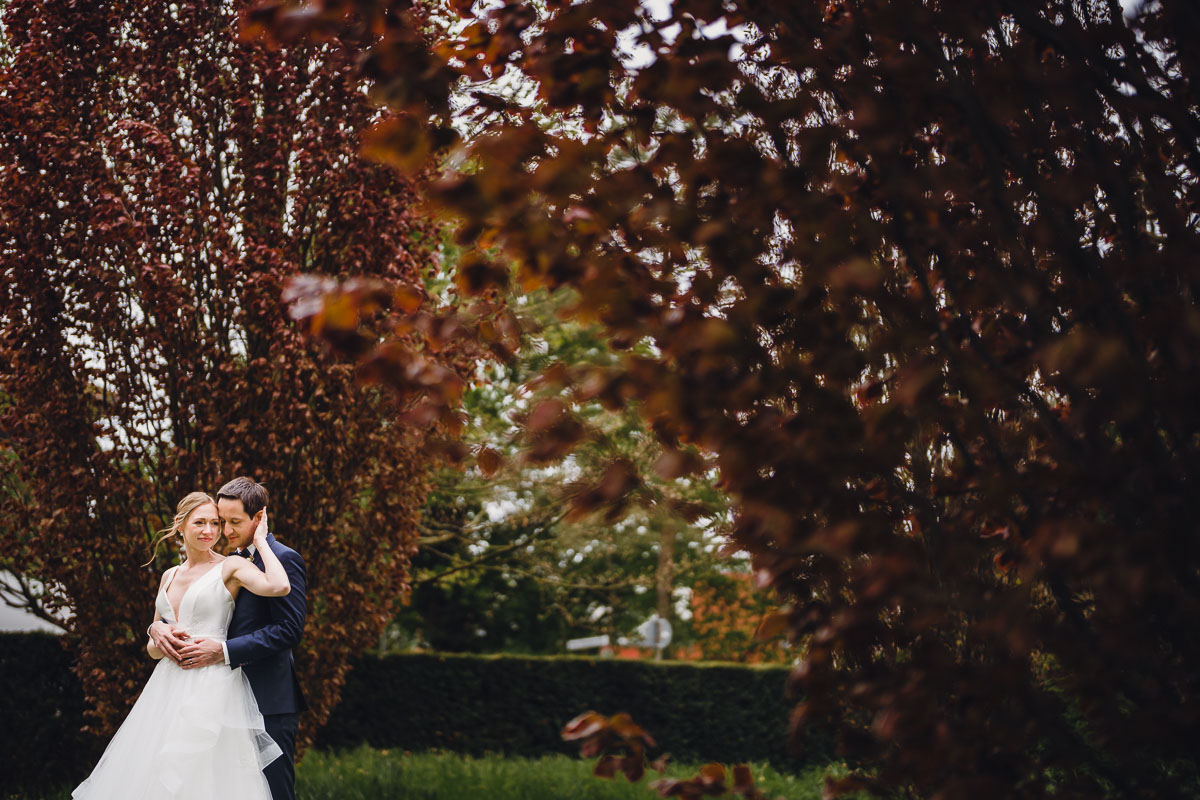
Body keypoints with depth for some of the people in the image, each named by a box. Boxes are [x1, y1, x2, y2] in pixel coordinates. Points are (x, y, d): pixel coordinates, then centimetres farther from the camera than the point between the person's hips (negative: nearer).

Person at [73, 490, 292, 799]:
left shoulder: (231, 568, -3)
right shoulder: (169, 576, 16)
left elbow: (279, 586, -24)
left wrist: (260, 540, -10)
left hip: (211, 689, -6)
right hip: (168, 688, 6)